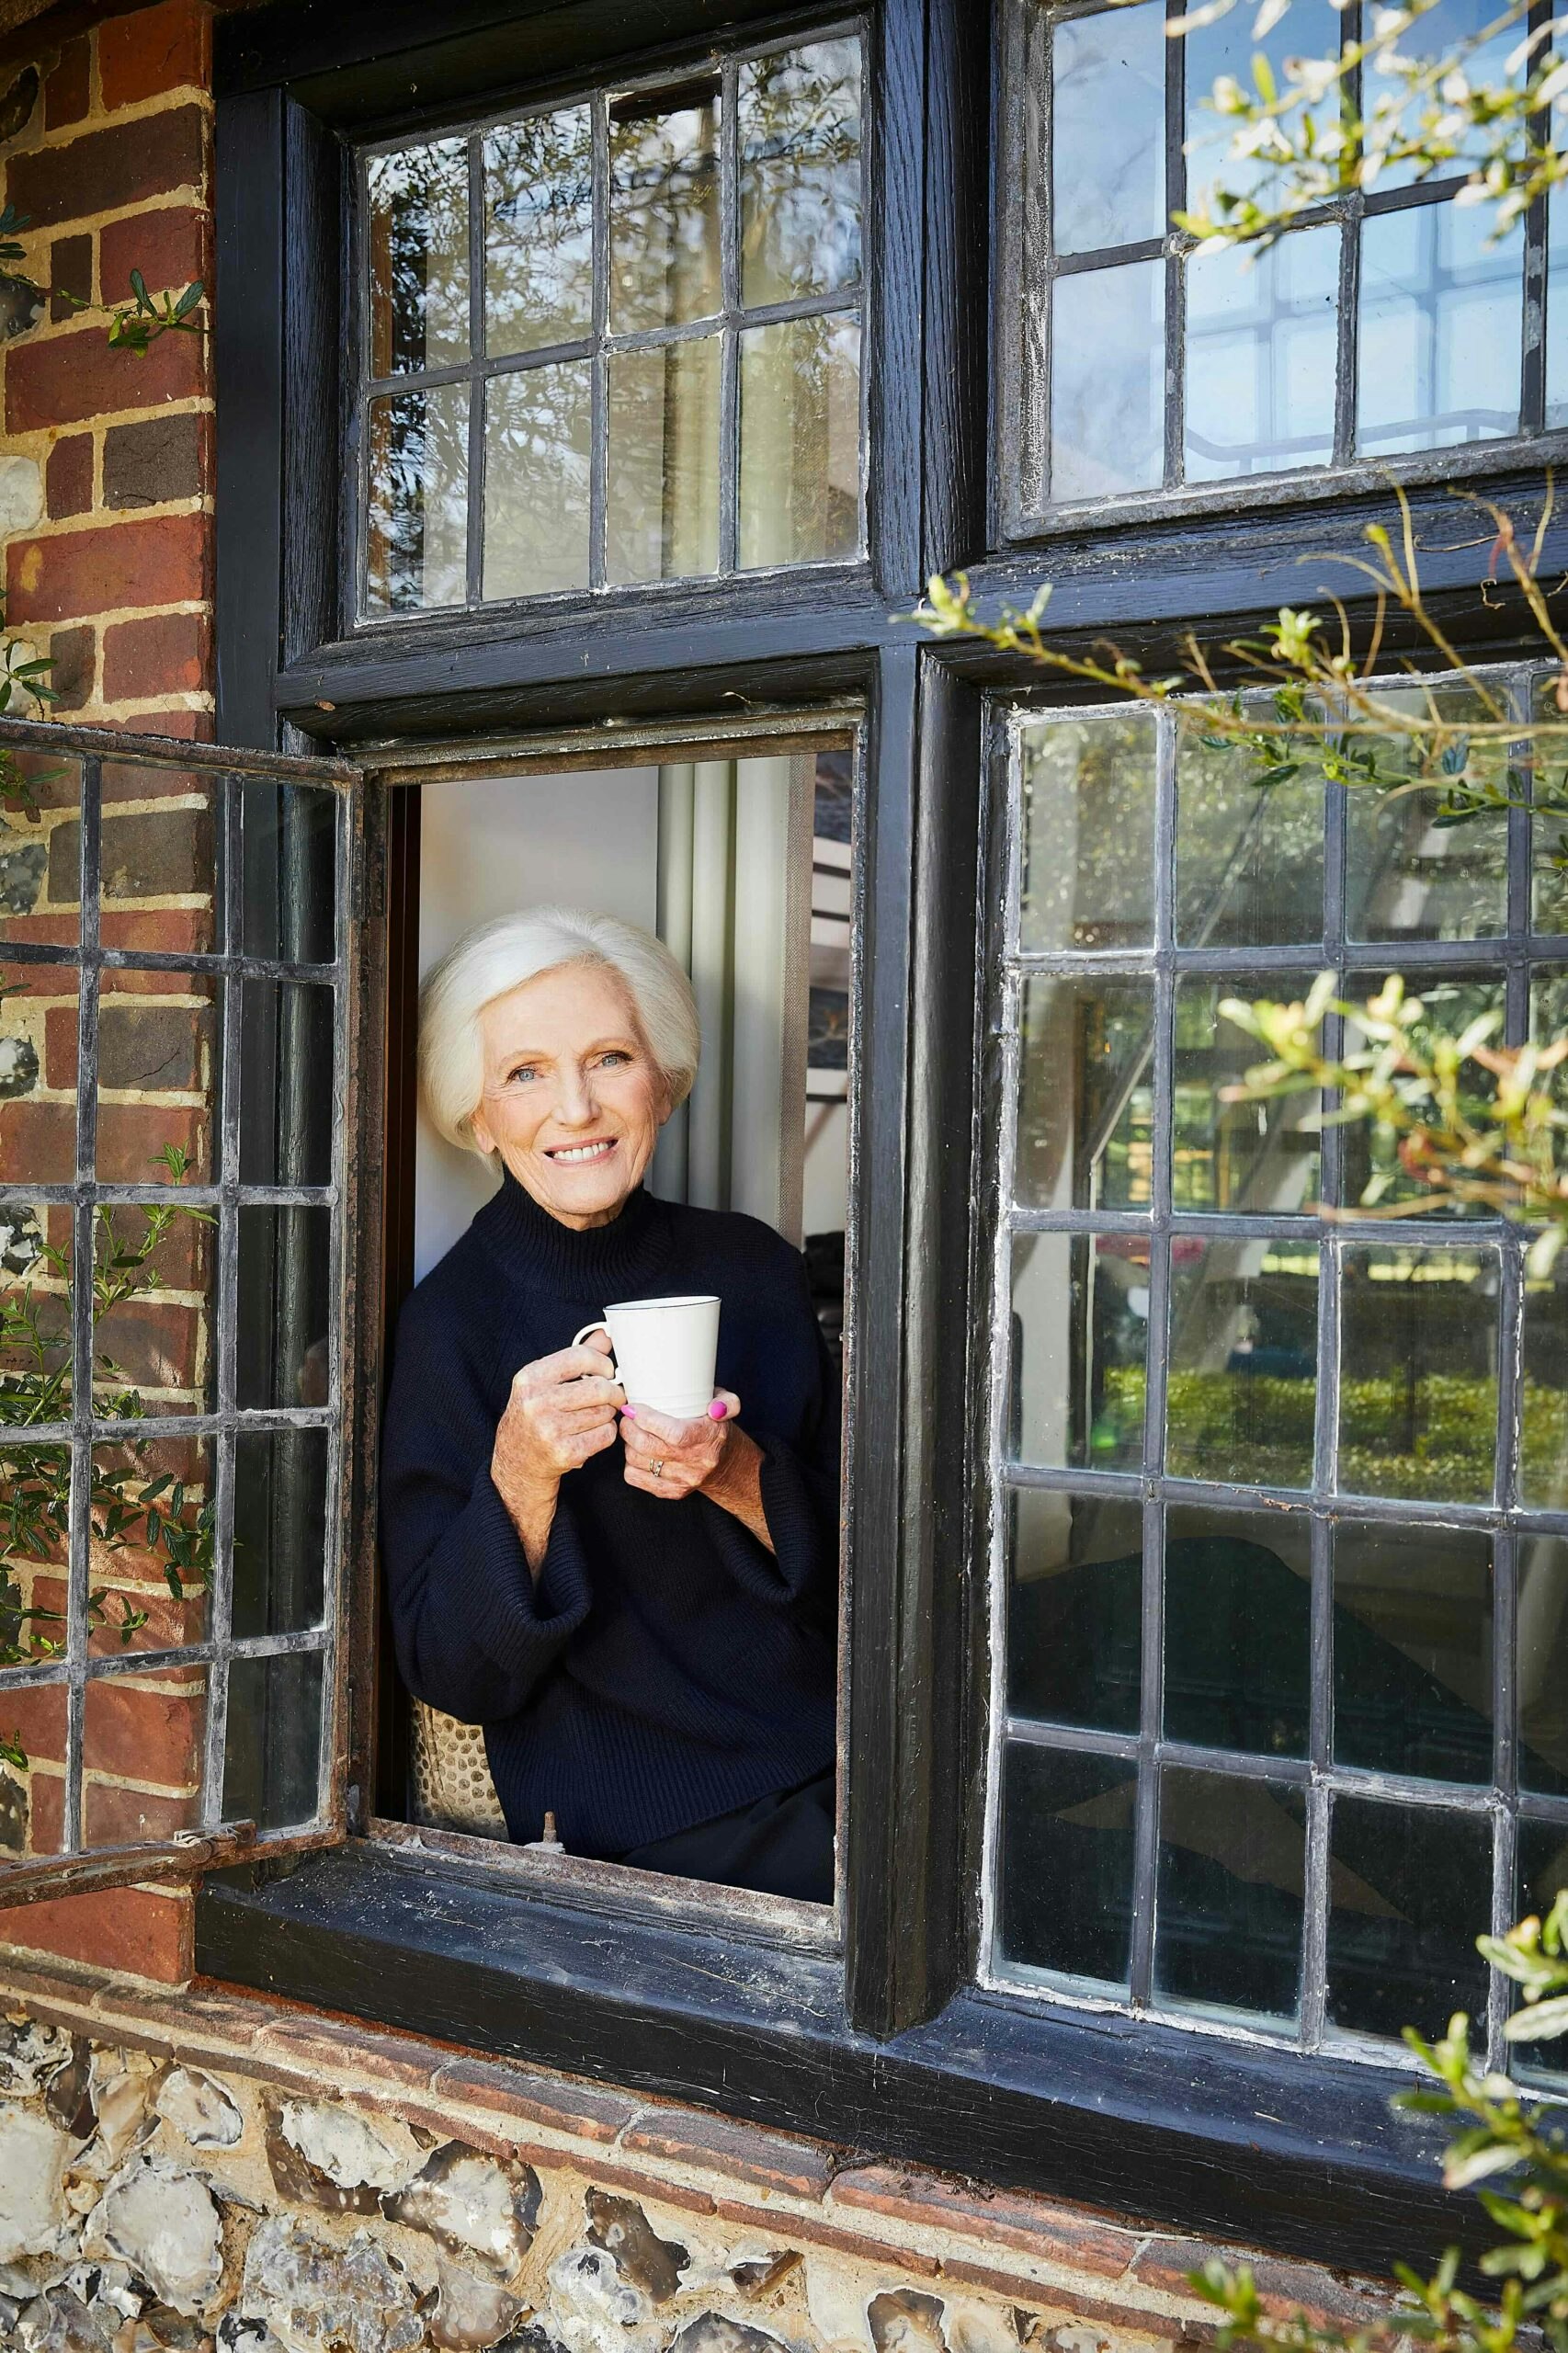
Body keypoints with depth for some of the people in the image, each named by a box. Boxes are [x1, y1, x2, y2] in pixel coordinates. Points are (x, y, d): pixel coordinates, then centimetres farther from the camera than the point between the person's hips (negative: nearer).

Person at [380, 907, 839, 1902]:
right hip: (646, 1843, -5)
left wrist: (740, 1479, -13)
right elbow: (453, 1674, -5)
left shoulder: (755, 1266, 6)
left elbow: (852, 1576, 7)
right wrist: (520, 1477, -22)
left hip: (829, 1778, 5)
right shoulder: (453, 1323, -4)